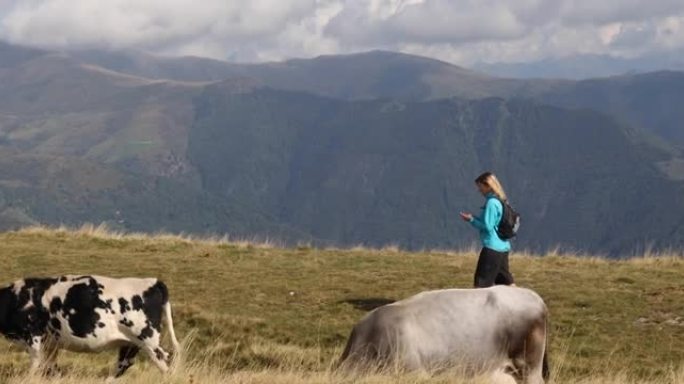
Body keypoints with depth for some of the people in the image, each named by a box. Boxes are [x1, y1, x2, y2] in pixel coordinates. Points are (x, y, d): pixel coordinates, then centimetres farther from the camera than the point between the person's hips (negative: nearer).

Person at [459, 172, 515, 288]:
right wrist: (474, 218, 13)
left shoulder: (491, 202, -15)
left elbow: (487, 226, -17)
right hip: (503, 246, 9)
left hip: (492, 247, -9)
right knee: (505, 280, 12)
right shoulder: (500, 201, 13)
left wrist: (471, 220, -6)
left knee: (481, 283, -5)